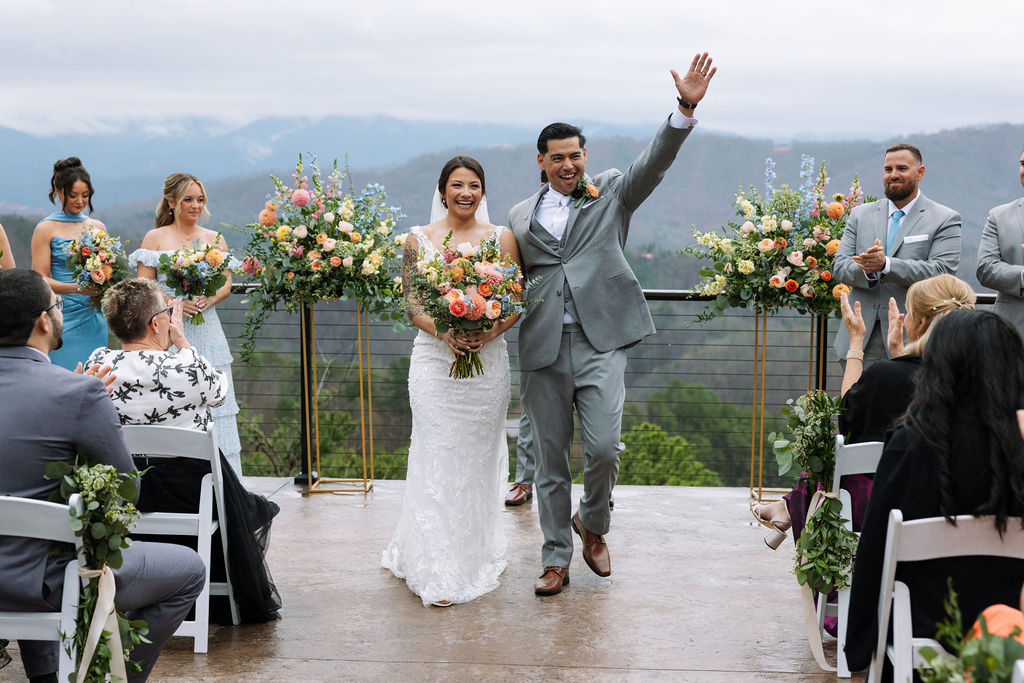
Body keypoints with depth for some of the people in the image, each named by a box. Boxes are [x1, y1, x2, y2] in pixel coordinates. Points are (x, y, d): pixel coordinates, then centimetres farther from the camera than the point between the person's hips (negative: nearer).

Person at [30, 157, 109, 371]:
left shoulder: (98, 227, 13)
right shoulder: (46, 229, 0)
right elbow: (41, 280, -5)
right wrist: (77, 288, -20)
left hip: (94, 320, 4)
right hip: (62, 319, -4)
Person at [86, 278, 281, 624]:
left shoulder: (98, 363, -11)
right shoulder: (188, 368, -23)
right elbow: (218, 391, -1)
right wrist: (180, 338, 1)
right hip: (190, 494, -5)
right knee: (257, 511, 26)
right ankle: (254, 604, 38)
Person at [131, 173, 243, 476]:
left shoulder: (215, 238, 13)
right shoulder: (155, 238, 5)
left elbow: (227, 284, 9)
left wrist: (209, 299, -11)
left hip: (207, 331, 2)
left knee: (214, 404, -2)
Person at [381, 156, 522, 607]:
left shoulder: (501, 238, 5)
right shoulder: (419, 239, 5)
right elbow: (410, 302, 1)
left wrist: (489, 332, -15)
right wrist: (445, 332, -17)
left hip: (488, 361, 1)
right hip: (434, 360, -1)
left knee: (480, 457, 8)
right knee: (437, 459, -3)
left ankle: (478, 555, 23)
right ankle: (438, 572, 0)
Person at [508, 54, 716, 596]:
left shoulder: (612, 193, 9)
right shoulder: (521, 216, 15)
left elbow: (655, 161, -6)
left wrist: (686, 108, -19)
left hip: (600, 341, -2)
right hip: (542, 347, 2)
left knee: (603, 446, -12)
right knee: (550, 459, 7)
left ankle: (592, 523, 19)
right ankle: (556, 559, 20)